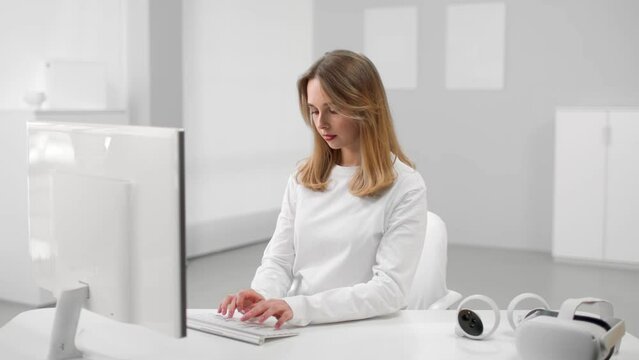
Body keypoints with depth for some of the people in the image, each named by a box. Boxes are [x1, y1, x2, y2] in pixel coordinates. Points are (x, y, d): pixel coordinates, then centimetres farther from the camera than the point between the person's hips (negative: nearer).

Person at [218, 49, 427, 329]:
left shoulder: (406, 187, -6)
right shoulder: (303, 177, 10)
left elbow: (390, 290, -14)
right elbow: (278, 260, 8)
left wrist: (301, 307, -25)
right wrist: (262, 296, -14)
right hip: (296, 329, 4)